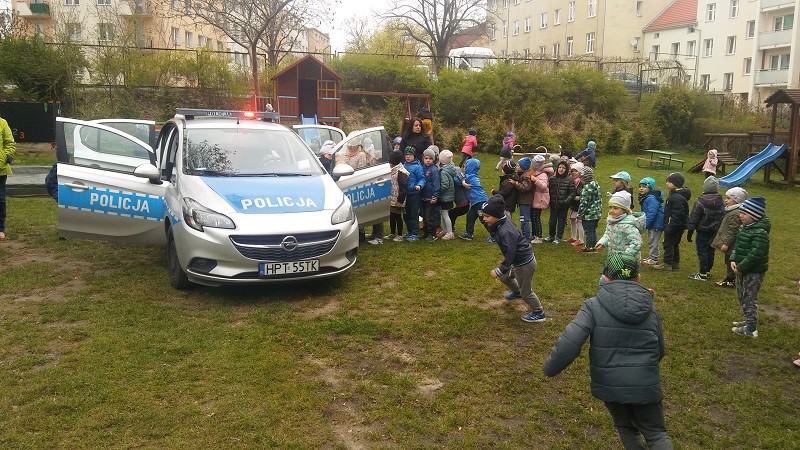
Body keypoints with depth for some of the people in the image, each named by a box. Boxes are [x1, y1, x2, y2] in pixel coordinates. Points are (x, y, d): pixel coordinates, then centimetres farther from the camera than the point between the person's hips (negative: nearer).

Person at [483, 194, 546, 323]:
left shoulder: (505, 232, -34)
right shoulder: (505, 220, -6)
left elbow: (510, 254, -30)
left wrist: (499, 270, -25)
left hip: (524, 264, -10)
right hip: (518, 260, 10)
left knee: (526, 291, 9)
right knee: (504, 277, 30)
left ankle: (539, 313, 29)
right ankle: (517, 292, 58)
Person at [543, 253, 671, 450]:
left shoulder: (593, 305, -9)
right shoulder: (651, 311, 2)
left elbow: (570, 341, -21)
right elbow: (659, 352, 12)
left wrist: (550, 368, -9)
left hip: (609, 386, -1)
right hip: (645, 387, 1)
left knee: (626, 428, 25)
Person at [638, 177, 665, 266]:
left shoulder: (652, 198, -23)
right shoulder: (645, 198, 11)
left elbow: (651, 214, -27)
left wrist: (644, 225, -25)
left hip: (656, 224, -11)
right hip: (652, 224, 11)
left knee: (653, 242, -3)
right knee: (650, 241, 19)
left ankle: (654, 259, 6)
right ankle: (651, 257, 29)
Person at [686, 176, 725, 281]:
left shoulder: (700, 202, -17)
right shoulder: (722, 202, 2)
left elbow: (693, 218, -13)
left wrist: (689, 232, -6)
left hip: (703, 232, -6)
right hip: (715, 232, 6)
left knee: (702, 252, -1)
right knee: (710, 251, 15)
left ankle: (703, 274, 1)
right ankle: (708, 270, 26)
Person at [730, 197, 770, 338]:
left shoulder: (760, 233, -23)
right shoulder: (744, 227, 6)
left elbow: (755, 255, -26)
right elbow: (737, 245, 13)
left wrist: (740, 268, -20)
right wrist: (733, 260, -2)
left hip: (754, 273, -9)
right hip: (742, 270, 9)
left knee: (749, 299, -1)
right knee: (741, 296, 21)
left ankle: (751, 329, 10)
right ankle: (749, 320, 38)